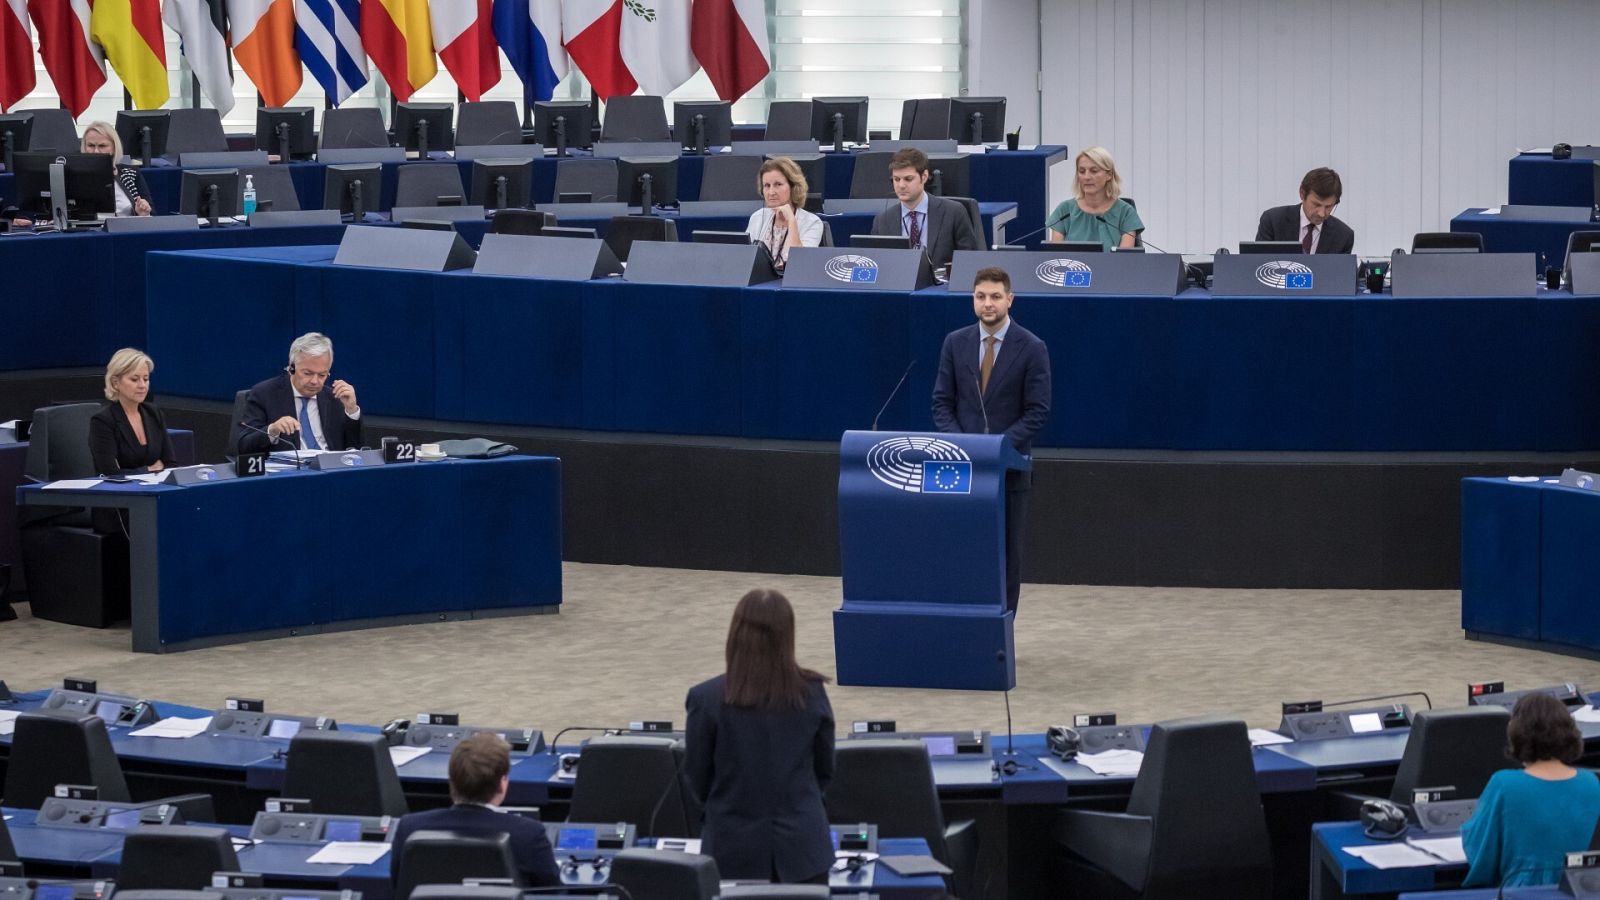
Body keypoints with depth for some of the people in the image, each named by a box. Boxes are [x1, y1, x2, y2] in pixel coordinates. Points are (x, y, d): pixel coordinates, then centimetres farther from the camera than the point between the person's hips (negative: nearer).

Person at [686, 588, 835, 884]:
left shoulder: (707, 699, -13)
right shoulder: (812, 693, -8)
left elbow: (698, 777, -1)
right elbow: (825, 769, 6)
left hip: (735, 850, -1)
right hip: (802, 846, 1)